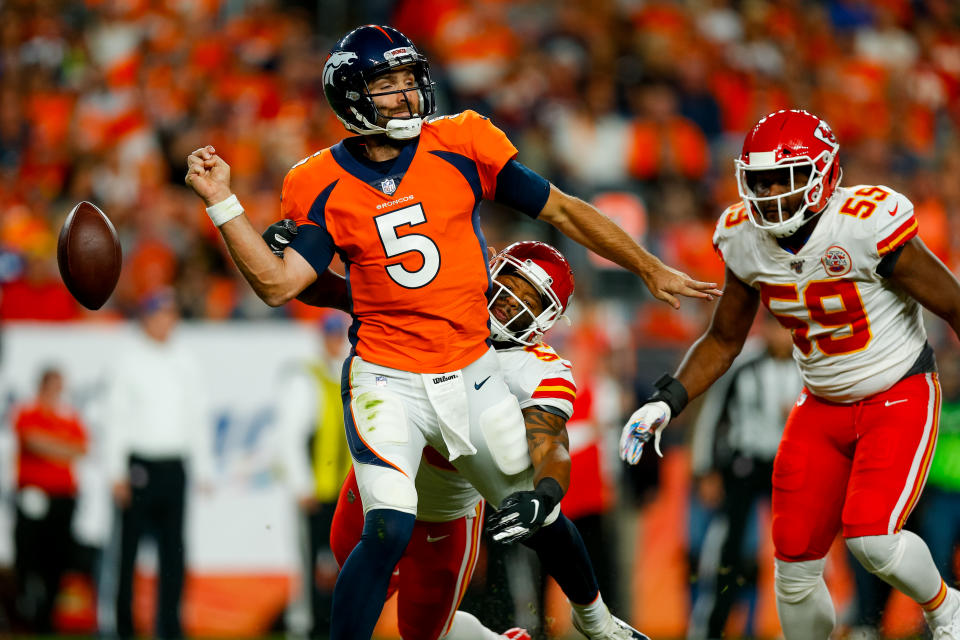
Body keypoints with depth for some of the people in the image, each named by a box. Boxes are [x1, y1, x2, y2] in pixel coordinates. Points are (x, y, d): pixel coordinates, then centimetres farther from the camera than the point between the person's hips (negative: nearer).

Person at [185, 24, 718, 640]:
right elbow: (278, 284, -10)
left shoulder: (460, 147, -4)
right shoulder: (324, 186, -4)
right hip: (387, 379, -2)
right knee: (388, 530, -24)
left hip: (472, 374, 3)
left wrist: (651, 269, 8)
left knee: (539, 513, 17)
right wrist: (222, 201, -16)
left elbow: (564, 211, 3)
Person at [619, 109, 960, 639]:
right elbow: (723, 340, 8)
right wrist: (667, 402, -6)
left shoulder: (866, 225, -25)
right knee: (795, 566, 1)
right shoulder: (746, 238, -7)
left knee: (871, 539, -23)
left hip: (900, 398, -5)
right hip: (822, 406, 5)